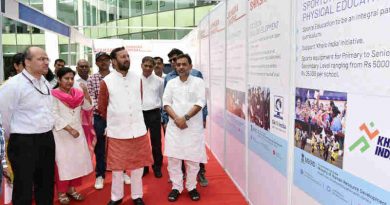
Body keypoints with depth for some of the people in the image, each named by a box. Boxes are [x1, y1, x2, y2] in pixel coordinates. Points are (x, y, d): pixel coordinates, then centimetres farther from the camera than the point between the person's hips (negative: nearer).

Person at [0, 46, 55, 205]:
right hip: (24, 143, -6)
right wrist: (14, 136, 1)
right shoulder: (14, 84, -15)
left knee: (46, 184, 20)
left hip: (47, 139, 7)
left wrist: (46, 132, 17)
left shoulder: (46, 83, 9)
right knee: (24, 188, 8)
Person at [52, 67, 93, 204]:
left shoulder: (77, 93, 7)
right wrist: (69, 129, -18)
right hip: (61, 134, -5)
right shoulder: (53, 95, -10)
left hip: (77, 131, 6)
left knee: (77, 161, 10)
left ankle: (71, 189, 25)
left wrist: (85, 92, -12)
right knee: (62, 162, 1)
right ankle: (61, 192, 15)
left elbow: (88, 107, 1)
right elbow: (55, 116, -15)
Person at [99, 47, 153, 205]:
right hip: (116, 131, -2)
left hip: (138, 129, 3)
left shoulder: (137, 78, 4)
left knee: (138, 165, 11)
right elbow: (102, 107, 4)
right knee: (117, 166, 11)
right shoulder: (106, 82, -6)